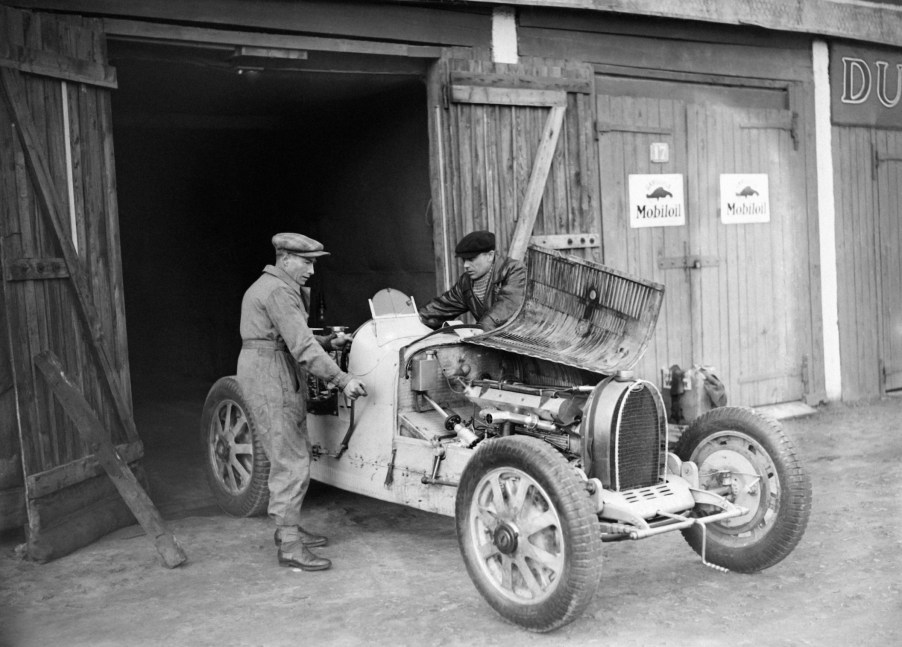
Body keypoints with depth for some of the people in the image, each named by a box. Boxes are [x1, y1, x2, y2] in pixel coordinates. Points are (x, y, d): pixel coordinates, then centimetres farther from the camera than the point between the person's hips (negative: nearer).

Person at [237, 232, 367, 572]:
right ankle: (290, 546, -5)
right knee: (291, 462, -9)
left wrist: (329, 342, 8)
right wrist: (342, 380, -23)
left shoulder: (268, 286, 18)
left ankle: (287, 527, 29)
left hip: (280, 378, 11)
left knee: (292, 456, 18)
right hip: (271, 380, -11)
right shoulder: (279, 292, -17)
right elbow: (302, 346, -23)